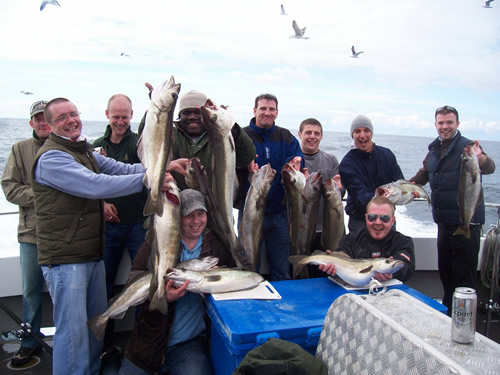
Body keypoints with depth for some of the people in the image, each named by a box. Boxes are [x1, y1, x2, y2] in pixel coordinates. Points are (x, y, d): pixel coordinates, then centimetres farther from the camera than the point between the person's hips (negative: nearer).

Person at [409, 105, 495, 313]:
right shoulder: (434, 150, 10)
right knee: (445, 272, 18)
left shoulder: (467, 147, -12)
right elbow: (423, 175, 27)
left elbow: (489, 168, -31)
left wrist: (481, 159, -53)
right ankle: (447, 314, 34)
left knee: (464, 276, 1)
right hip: (444, 222, 7)